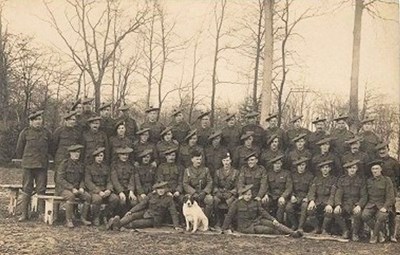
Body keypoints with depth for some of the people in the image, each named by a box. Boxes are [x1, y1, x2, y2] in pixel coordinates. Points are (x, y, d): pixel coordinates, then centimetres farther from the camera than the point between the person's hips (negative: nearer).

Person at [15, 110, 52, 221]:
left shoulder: (47, 133, 6)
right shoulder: (25, 132, 0)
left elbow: (50, 149, 17)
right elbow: (19, 149, 9)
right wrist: (23, 159, 16)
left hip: (42, 165, 2)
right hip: (28, 165, -2)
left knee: (41, 190, 4)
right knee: (26, 189, 1)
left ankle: (42, 213, 11)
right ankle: (24, 213, 6)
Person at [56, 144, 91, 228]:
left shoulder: (80, 165, 12)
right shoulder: (64, 163, -6)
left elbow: (82, 179, 17)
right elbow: (60, 179, -13)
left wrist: (81, 188, -6)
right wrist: (72, 188, -20)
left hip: (76, 188, 6)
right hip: (63, 188, -5)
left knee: (88, 197, -19)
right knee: (71, 196, -37)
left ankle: (83, 218, -6)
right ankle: (69, 220, -26)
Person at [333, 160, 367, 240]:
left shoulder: (361, 180, 6)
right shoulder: (342, 179, 10)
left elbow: (363, 196, 0)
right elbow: (338, 193, 1)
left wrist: (359, 205, -21)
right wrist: (338, 205, -19)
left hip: (356, 203, -1)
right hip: (345, 203, 1)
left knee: (358, 213, -35)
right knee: (336, 212, -29)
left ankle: (355, 233, -10)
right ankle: (345, 231, -5)